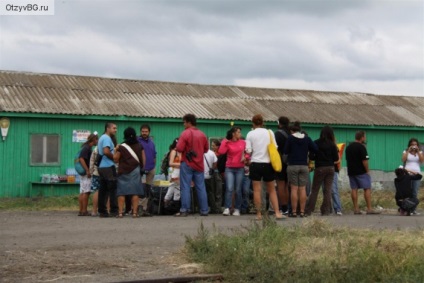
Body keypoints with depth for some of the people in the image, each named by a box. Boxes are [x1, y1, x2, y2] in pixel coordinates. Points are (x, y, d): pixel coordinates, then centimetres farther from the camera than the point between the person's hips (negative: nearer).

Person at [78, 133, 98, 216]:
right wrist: (87, 170, -24)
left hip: (84, 172, 10)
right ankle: (84, 211, -9)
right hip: (86, 173, -10)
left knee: (82, 193, 9)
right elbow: (81, 159, -22)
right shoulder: (87, 148, -12)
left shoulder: (87, 147, 18)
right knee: (86, 192, -9)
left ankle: (81, 210, 11)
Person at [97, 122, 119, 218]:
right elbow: (106, 151, -23)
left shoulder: (102, 138, 20)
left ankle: (102, 211, 8)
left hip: (101, 166, 10)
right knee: (113, 189, -7)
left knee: (103, 189, 8)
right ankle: (114, 210, -7)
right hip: (108, 166, -10)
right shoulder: (107, 138, -11)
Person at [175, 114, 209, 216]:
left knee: (185, 187, -1)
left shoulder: (185, 133, -11)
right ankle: (204, 210, 9)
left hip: (187, 164, -5)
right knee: (201, 188, 8)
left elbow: (179, 149, -16)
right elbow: (206, 149, 14)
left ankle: (184, 210, -3)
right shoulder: (202, 134, 6)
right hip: (199, 165, 5)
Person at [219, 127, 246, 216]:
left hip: (240, 169, 2)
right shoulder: (227, 143, 1)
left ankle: (237, 209, 8)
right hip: (229, 168, -1)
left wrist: (245, 157, -6)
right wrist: (224, 142, -10)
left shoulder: (243, 142, 5)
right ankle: (227, 209, -13)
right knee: (229, 189, -12)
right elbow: (221, 152, -13)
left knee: (238, 190, 2)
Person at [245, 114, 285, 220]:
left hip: (256, 163, -2)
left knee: (257, 190, 2)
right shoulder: (270, 133, 3)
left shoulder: (250, 134, -3)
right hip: (268, 164, 2)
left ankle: (259, 214, 2)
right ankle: (277, 213, 3)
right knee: (272, 190, 10)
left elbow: (248, 150, -6)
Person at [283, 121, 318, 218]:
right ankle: (302, 211, 3)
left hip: (292, 166, -3)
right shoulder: (307, 138, 5)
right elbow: (315, 149, 6)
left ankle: (294, 211, -2)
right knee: (303, 189, 5)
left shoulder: (290, 138, -3)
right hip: (304, 166, 3)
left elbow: (285, 151, -1)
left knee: (294, 189, -1)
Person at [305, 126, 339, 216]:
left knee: (314, 190, 4)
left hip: (320, 168, -1)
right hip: (330, 168, 2)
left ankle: (308, 210, 1)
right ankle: (326, 210, 5)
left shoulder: (316, 143, -5)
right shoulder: (332, 144, -2)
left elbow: (311, 156, -8)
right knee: (328, 190, 7)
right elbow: (336, 158, -1)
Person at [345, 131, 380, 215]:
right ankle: (369, 209, -6)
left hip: (351, 172, 7)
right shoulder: (361, 147, -12)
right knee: (367, 189, -2)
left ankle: (356, 209, 4)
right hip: (361, 172, -7)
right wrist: (367, 171, -8)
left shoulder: (348, 147, 12)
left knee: (354, 189, 6)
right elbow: (364, 161, -16)